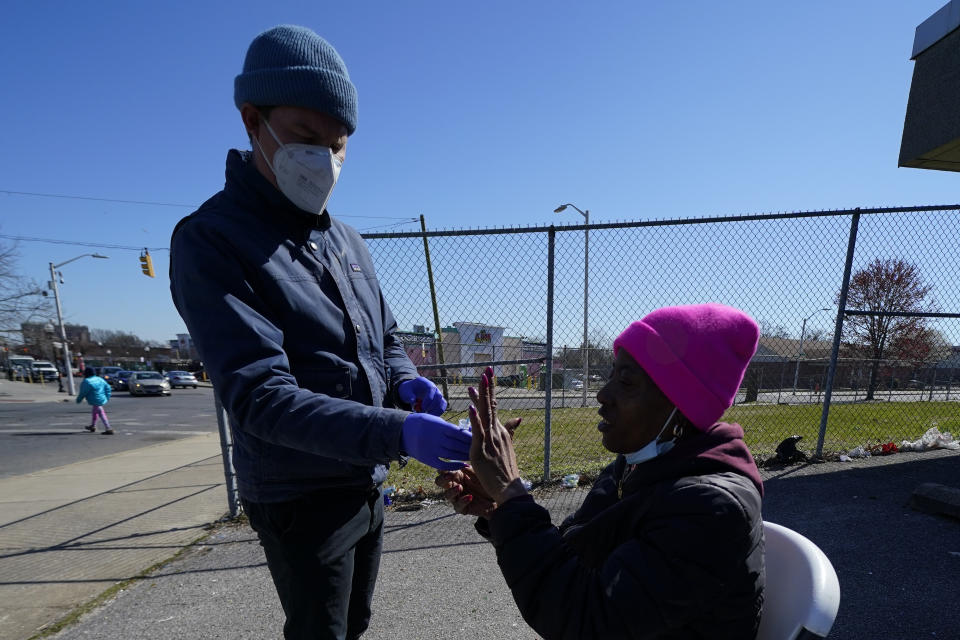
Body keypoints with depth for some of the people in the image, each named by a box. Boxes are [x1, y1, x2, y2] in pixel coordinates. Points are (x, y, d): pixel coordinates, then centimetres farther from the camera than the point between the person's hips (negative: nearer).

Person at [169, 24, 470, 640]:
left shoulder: (348, 242, 4)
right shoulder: (211, 240, -18)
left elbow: (387, 338, 12)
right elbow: (258, 397, -27)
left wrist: (405, 382, -11)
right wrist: (397, 431, -38)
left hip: (368, 485, 7)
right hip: (301, 500, -6)